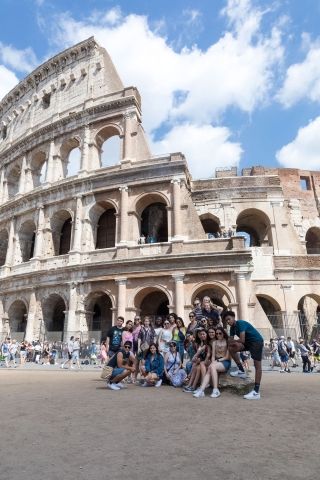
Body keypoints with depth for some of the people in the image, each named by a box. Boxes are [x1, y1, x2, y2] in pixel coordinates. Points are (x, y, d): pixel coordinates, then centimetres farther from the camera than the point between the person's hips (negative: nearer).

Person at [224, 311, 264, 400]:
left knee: (257, 365, -11)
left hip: (257, 341, -9)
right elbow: (230, 341, 3)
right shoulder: (232, 328, 5)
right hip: (248, 342, 9)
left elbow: (242, 340, -27)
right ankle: (241, 371, 10)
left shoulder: (241, 323, -21)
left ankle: (256, 392, -15)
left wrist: (233, 341, -9)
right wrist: (232, 343, -19)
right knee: (231, 349, 0)